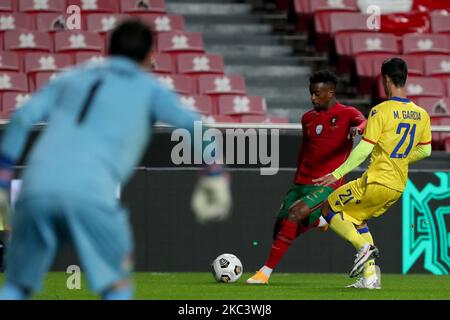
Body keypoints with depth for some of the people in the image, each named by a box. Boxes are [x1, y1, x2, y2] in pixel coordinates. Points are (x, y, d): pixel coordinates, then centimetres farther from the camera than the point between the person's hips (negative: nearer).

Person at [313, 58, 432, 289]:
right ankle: (370, 277, 13)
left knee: (329, 209, 8)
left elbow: (364, 149, -16)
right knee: (358, 219, 25)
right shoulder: (421, 114, 6)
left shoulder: (381, 111, -13)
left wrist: (337, 174, -10)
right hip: (398, 187, 7)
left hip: (376, 182, -7)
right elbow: (425, 150, 14)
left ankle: (363, 246, -12)